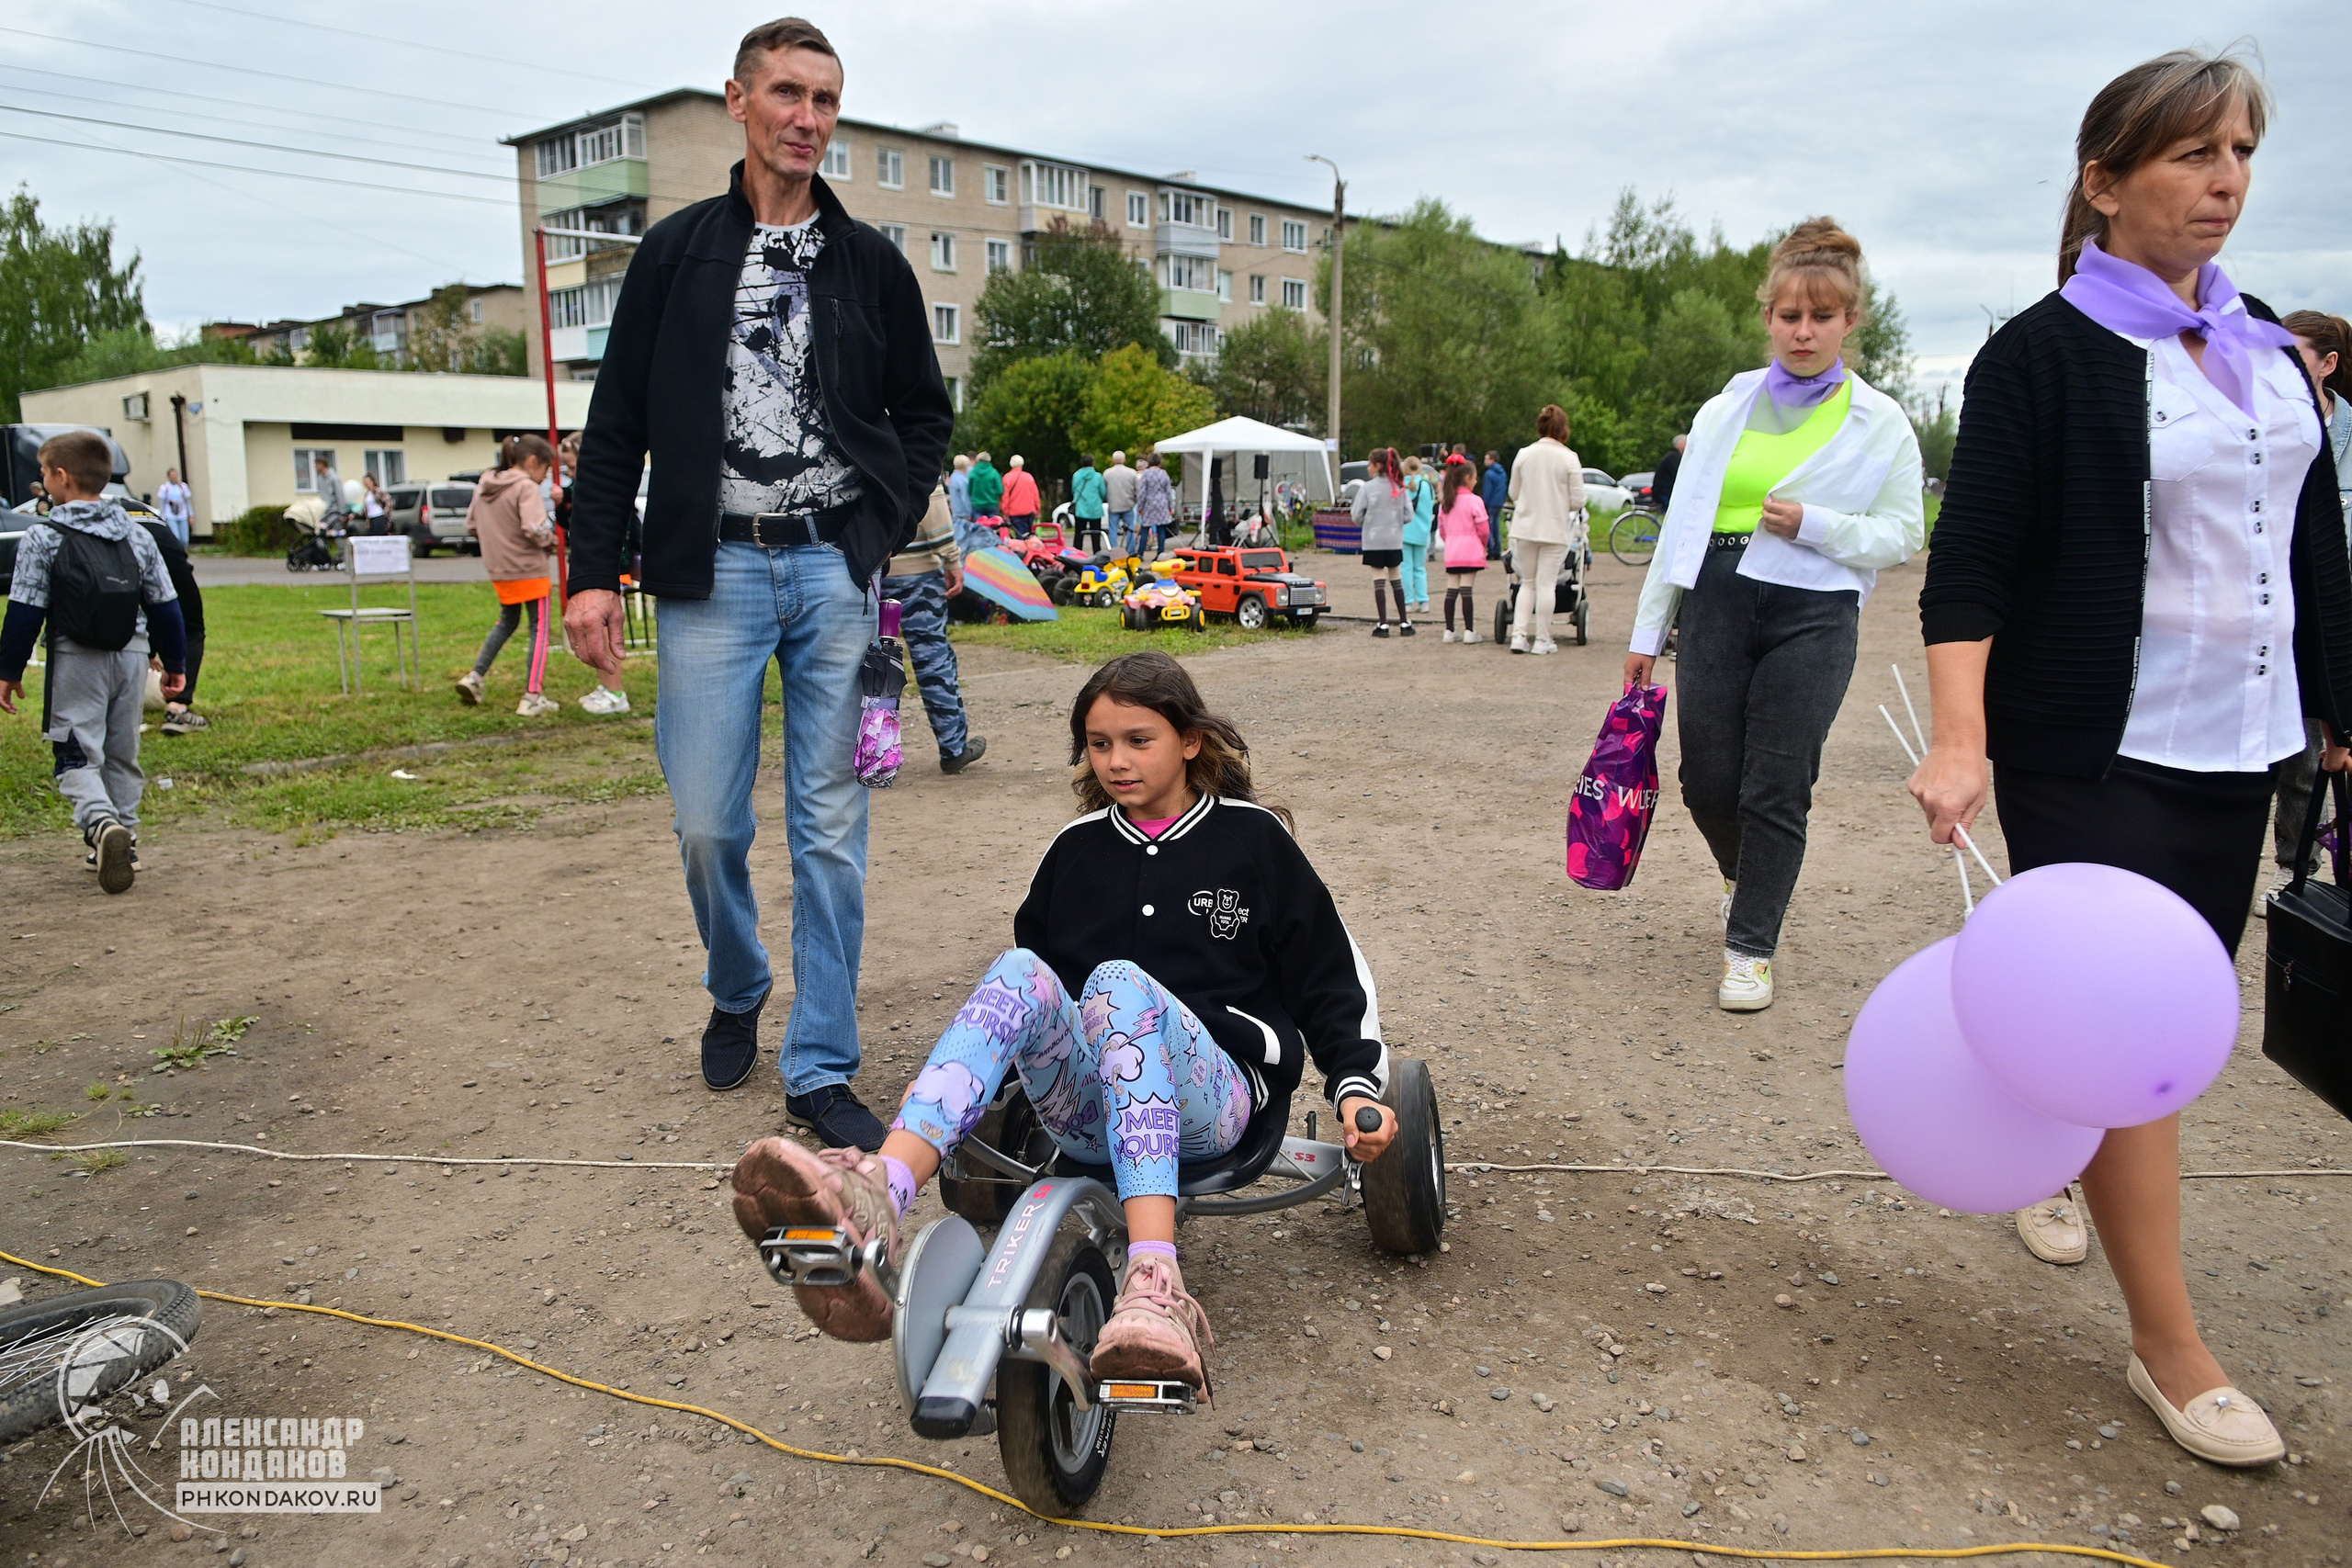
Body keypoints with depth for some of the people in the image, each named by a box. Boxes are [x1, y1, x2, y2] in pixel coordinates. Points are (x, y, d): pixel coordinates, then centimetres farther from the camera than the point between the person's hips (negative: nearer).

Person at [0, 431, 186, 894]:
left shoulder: (42, 538, -7)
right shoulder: (138, 537, 6)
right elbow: (164, 607, 8)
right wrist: (174, 663, 16)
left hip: (76, 660, -4)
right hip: (132, 656, 4)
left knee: (77, 755, -1)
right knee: (122, 754, 15)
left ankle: (102, 824, -26)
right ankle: (122, 842, 18)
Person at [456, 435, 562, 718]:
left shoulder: (484, 486, 9)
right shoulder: (526, 488, -16)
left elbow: (471, 525, 14)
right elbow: (535, 529, -28)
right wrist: (550, 538, -8)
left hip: (499, 570, 8)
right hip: (530, 570, -8)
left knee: (507, 622, 25)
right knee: (539, 629, 1)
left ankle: (475, 676, 17)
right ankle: (533, 698, 0)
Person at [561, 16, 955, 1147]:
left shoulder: (871, 264, 10)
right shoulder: (676, 252, 7)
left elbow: (924, 414, 17)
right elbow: (617, 424, 6)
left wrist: (888, 526, 1)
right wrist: (594, 570, -1)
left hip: (836, 567, 1)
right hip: (714, 567, 0)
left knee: (829, 826, 1)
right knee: (706, 821, -1)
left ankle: (820, 1071, 9)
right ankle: (736, 994, 29)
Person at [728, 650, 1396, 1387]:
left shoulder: (1253, 838, 8)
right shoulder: (1077, 850, 17)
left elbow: (1330, 977, 8)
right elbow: (1027, 974, 25)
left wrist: (1356, 1084, -5)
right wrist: (945, 1083, 16)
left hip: (1210, 1097, -3)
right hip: (1086, 1111, 3)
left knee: (1119, 982, -36)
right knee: (1019, 970, -29)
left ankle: (1155, 1288, -54)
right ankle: (875, 1200, -54)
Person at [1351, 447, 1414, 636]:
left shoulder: (1367, 488, -9)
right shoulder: (1401, 488, 1)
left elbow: (1357, 516, -9)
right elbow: (1408, 516, -1)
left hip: (1373, 540, -3)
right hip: (1394, 540, 3)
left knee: (1379, 579, 0)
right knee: (1396, 579, 12)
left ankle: (1382, 624, -1)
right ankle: (1405, 622, 13)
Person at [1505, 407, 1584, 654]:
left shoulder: (1523, 455, -1)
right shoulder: (1569, 458, -8)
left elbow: (1513, 493, 6)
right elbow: (1577, 500, -6)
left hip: (1524, 528, 3)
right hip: (1555, 529, -3)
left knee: (1527, 583, 13)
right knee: (1546, 584, 3)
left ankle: (1519, 635, 3)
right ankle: (1542, 640, 8)